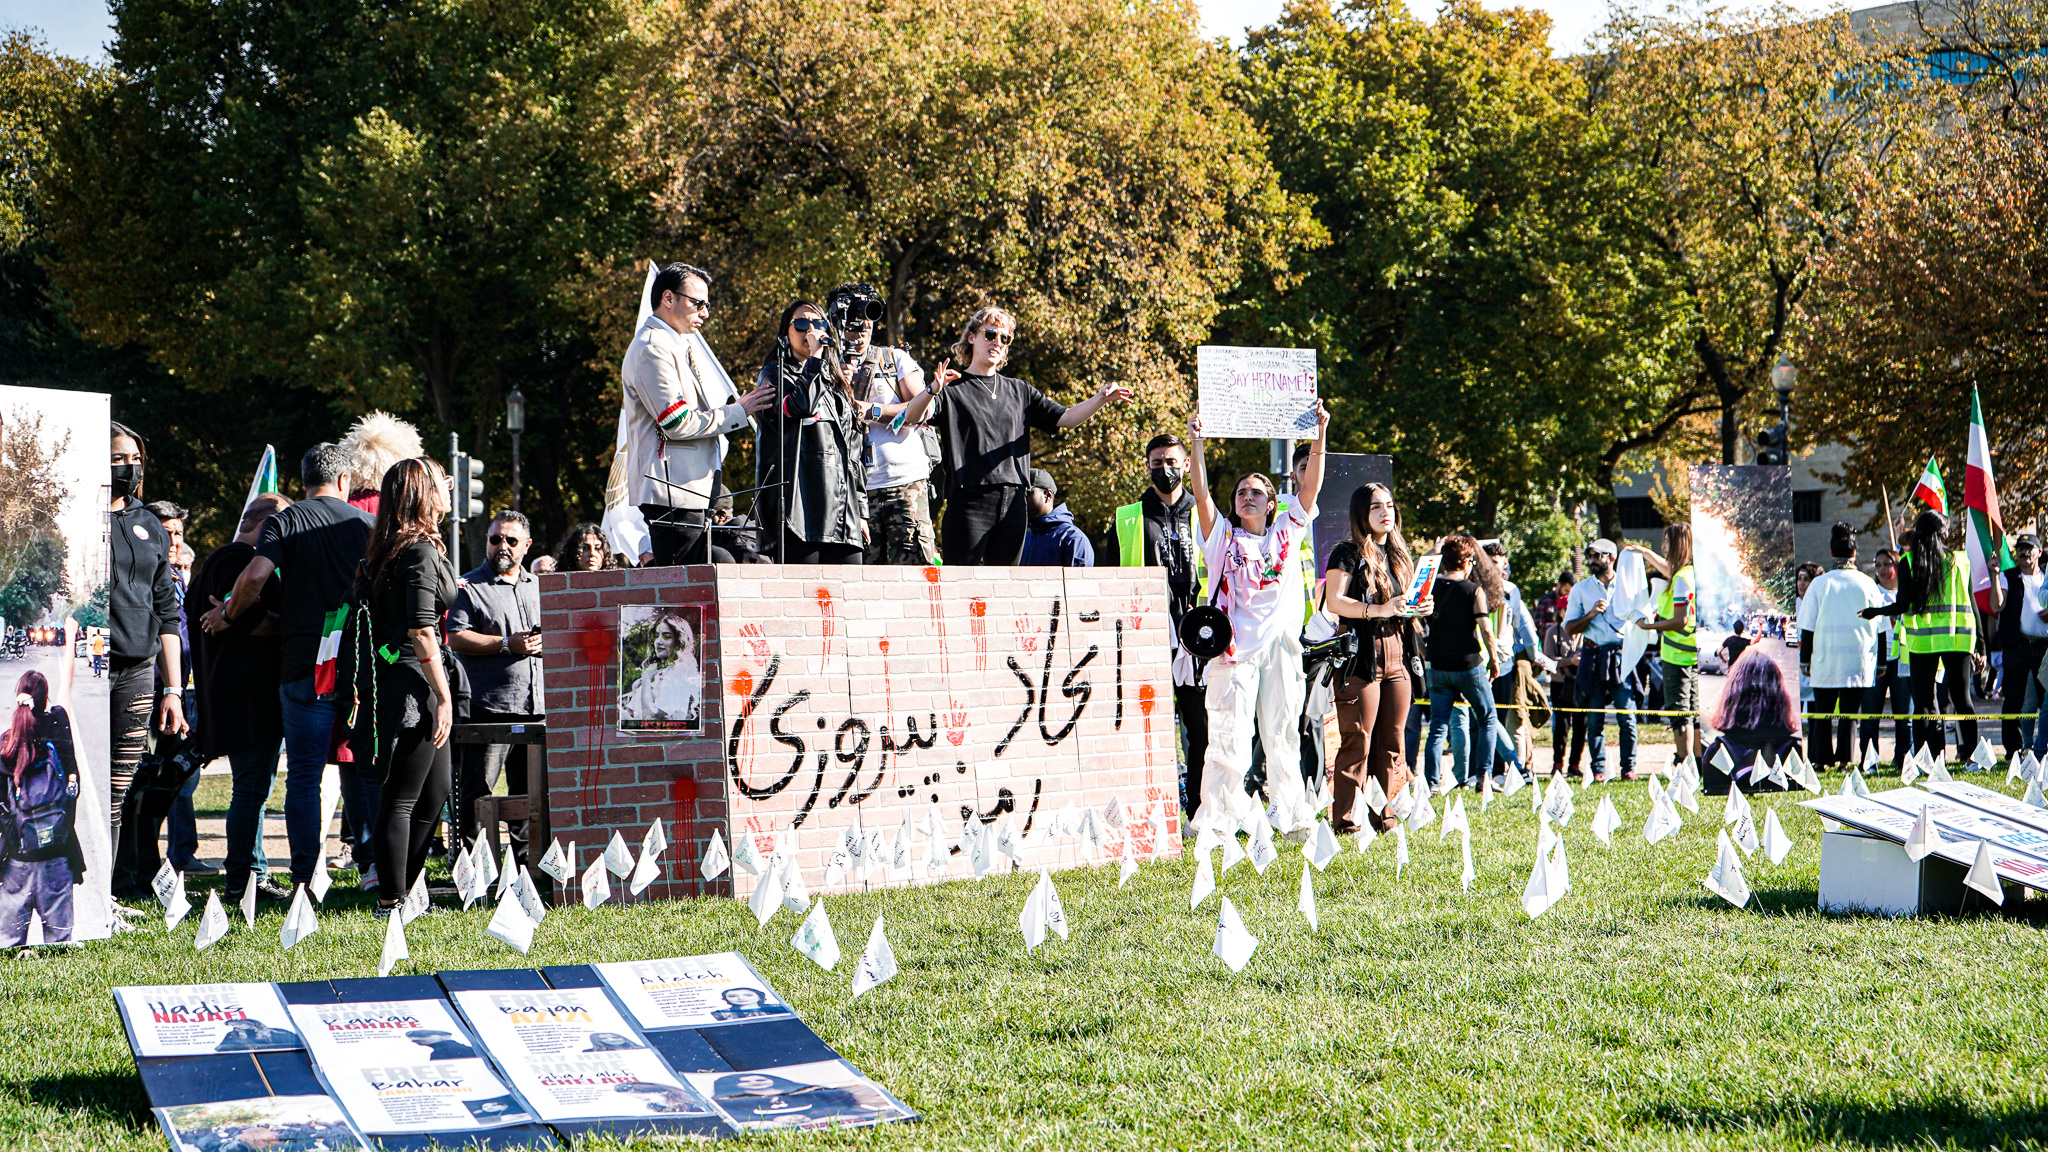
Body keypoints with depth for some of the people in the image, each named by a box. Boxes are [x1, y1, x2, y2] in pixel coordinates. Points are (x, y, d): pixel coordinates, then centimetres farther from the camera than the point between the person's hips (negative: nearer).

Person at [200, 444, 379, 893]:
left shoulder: (286, 521, -1)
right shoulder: (366, 523, 8)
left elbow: (256, 574, -15)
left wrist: (228, 615, 1)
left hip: (305, 663, -3)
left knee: (304, 774, 0)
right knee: (361, 768, 14)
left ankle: (306, 877, -2)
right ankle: (371, 860, 7)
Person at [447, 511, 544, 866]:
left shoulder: (540, 587, 19)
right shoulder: (469, 587, 1)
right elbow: (456, 638, -9)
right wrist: (507, 644, -15)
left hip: (535, 705, 5)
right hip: (488, 705, -5)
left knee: (530, 789, 9)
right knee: (477, 787, -5)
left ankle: (527, 861, 16)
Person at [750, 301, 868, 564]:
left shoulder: (837, 382, 26)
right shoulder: (774, 374, 8)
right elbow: (800, 405, -16)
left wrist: (861, 510, 17)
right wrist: (815, 357, -5)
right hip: (801, 506, -6)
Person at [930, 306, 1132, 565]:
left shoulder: (1019, 391, 21)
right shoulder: (952, 388, 4)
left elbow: (1065, 418, 16)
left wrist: (1101, 398, -2)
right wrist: (932, 390, -32)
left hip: (1014, 504, 5)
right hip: (969, 502, -5)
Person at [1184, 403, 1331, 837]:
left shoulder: (1286, 533, 15)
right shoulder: (1224, 537, 10)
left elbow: (1311, 487, 8)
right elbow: (1202, 494, -2)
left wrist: (1321, 435, -1)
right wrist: (1196, 443, -13)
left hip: (1281, 647, 3)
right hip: (1235, 650, -3)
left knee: (1283, 736, 7)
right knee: (1229, 739, -6)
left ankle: (1292, 817, 11)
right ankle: (1216, 821, -5)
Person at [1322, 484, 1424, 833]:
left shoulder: (1400, 554, 20)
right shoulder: (1348, 553, -1)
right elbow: (1334, 601, -13)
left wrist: (1418, 609, 5)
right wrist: (1379, 610, -22)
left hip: (1398, 654, 7)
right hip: (1362, 656, -7)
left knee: (1391, 740, 5)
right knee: (1358, 740, -10)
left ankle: (1383, 816, 10)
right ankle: (1345, 819, -8)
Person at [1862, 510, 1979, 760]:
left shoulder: (1908, 562, -1)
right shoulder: (1959, 560, 4)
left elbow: (1903, 605, -7)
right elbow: (1971, 603, 5)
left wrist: (1875, 612, 10)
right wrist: (1980, 644, 10)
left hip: (1922, 637, -2)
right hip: (1958, 638, 2)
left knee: (1924, 701, 2)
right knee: (1961, 697, 7)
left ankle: (1930, 756, -3)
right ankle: (1971, 751, 4)